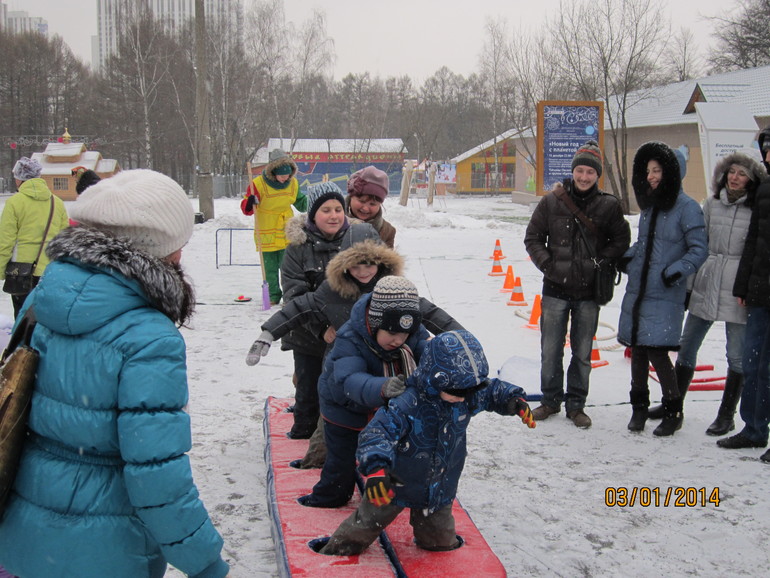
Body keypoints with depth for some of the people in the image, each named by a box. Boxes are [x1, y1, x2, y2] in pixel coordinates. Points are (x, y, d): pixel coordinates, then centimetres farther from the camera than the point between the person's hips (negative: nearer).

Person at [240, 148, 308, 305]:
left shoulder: (293, 183, 1)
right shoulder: (258, 184, -13)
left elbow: (301, 204, 16)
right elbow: (246, 208, -10)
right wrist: (250, 204, -32)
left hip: (287, 234, 2)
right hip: (267, 235, -2)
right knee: (270, 268, 6)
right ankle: (273, 296, 19)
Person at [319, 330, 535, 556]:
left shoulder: (468, 397, -13)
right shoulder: (409, 404, -35)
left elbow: (491, 391, 7)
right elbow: (377, 430, -41)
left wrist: (515, 400, -12)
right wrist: (376, 467, -55)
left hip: (439, 489, 5)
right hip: (396, 485, -5)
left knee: (440, 541, 21)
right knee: (365, 524, 12)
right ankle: (335, 554, 35)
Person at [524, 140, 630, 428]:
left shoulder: (608, 205, -3)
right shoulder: (552, 201, -3)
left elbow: (621, 240, 8)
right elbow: (533, 237, 5)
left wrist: (600, 261, -4)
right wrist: (546, 263, -7)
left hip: (589, 292, 0)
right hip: (555, 288, 0)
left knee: (582, 353, 9)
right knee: (550, 351, 8)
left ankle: (576, 405, 24)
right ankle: (551, 399, 26)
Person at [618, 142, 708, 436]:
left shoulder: (686, 207, -8)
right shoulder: (650, 205, 14)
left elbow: (699, 249, -8)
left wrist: (676, 271, -20)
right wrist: (626, 258, 7)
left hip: (665, 296, -6)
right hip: (637, 289, 7)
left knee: (656, 351, -9)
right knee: (637, 349, 9)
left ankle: (673, 410, 9)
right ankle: (639, 406, 24)